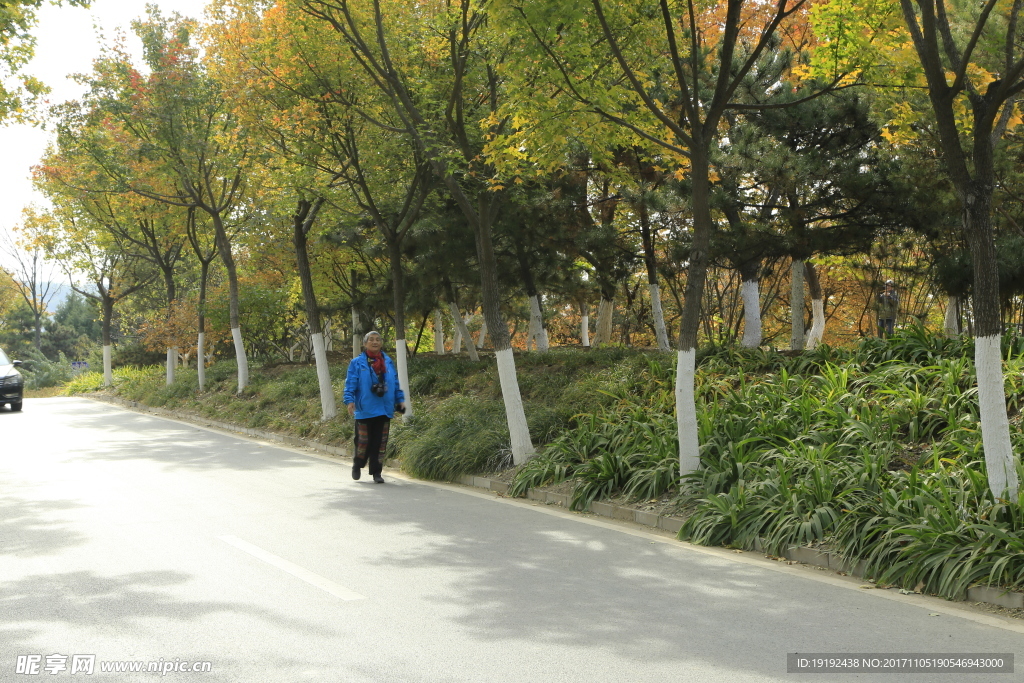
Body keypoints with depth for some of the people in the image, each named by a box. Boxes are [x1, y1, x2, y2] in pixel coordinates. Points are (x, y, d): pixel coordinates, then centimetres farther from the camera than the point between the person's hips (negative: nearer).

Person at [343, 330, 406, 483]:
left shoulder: (388, 362, 12)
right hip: (365, 410, -3)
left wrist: (400, 399, 10)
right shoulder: (357, 363, 0)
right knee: (363, 441, 1)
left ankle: (376, 472, 12)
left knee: (379, 442, 3)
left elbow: (395, 383, 17)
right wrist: (350, 401, -15)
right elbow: (350, 384, -3)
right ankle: (357, 465, 27)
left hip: (384, 409, 3)